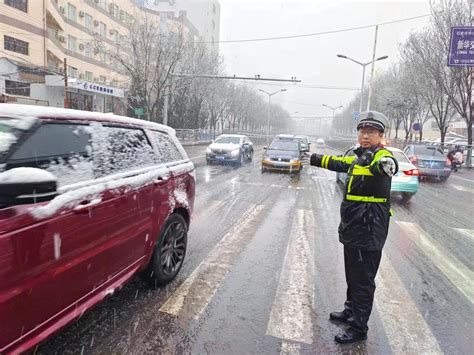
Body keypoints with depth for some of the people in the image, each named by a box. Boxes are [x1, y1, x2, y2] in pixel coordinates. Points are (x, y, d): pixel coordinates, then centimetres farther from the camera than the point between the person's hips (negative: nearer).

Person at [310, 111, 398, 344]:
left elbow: (386, 165, -40)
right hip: (353, 229, 9)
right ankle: (351, 312, 41)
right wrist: (317, 159, 38)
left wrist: (384, 165, -63)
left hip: (368, 233, -9)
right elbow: (340, 163, 28)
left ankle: (359, 329, 16)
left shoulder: (381, 156, -16)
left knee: (363, 281, 3)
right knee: (352, 276, 23)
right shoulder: (360, 156, 12)